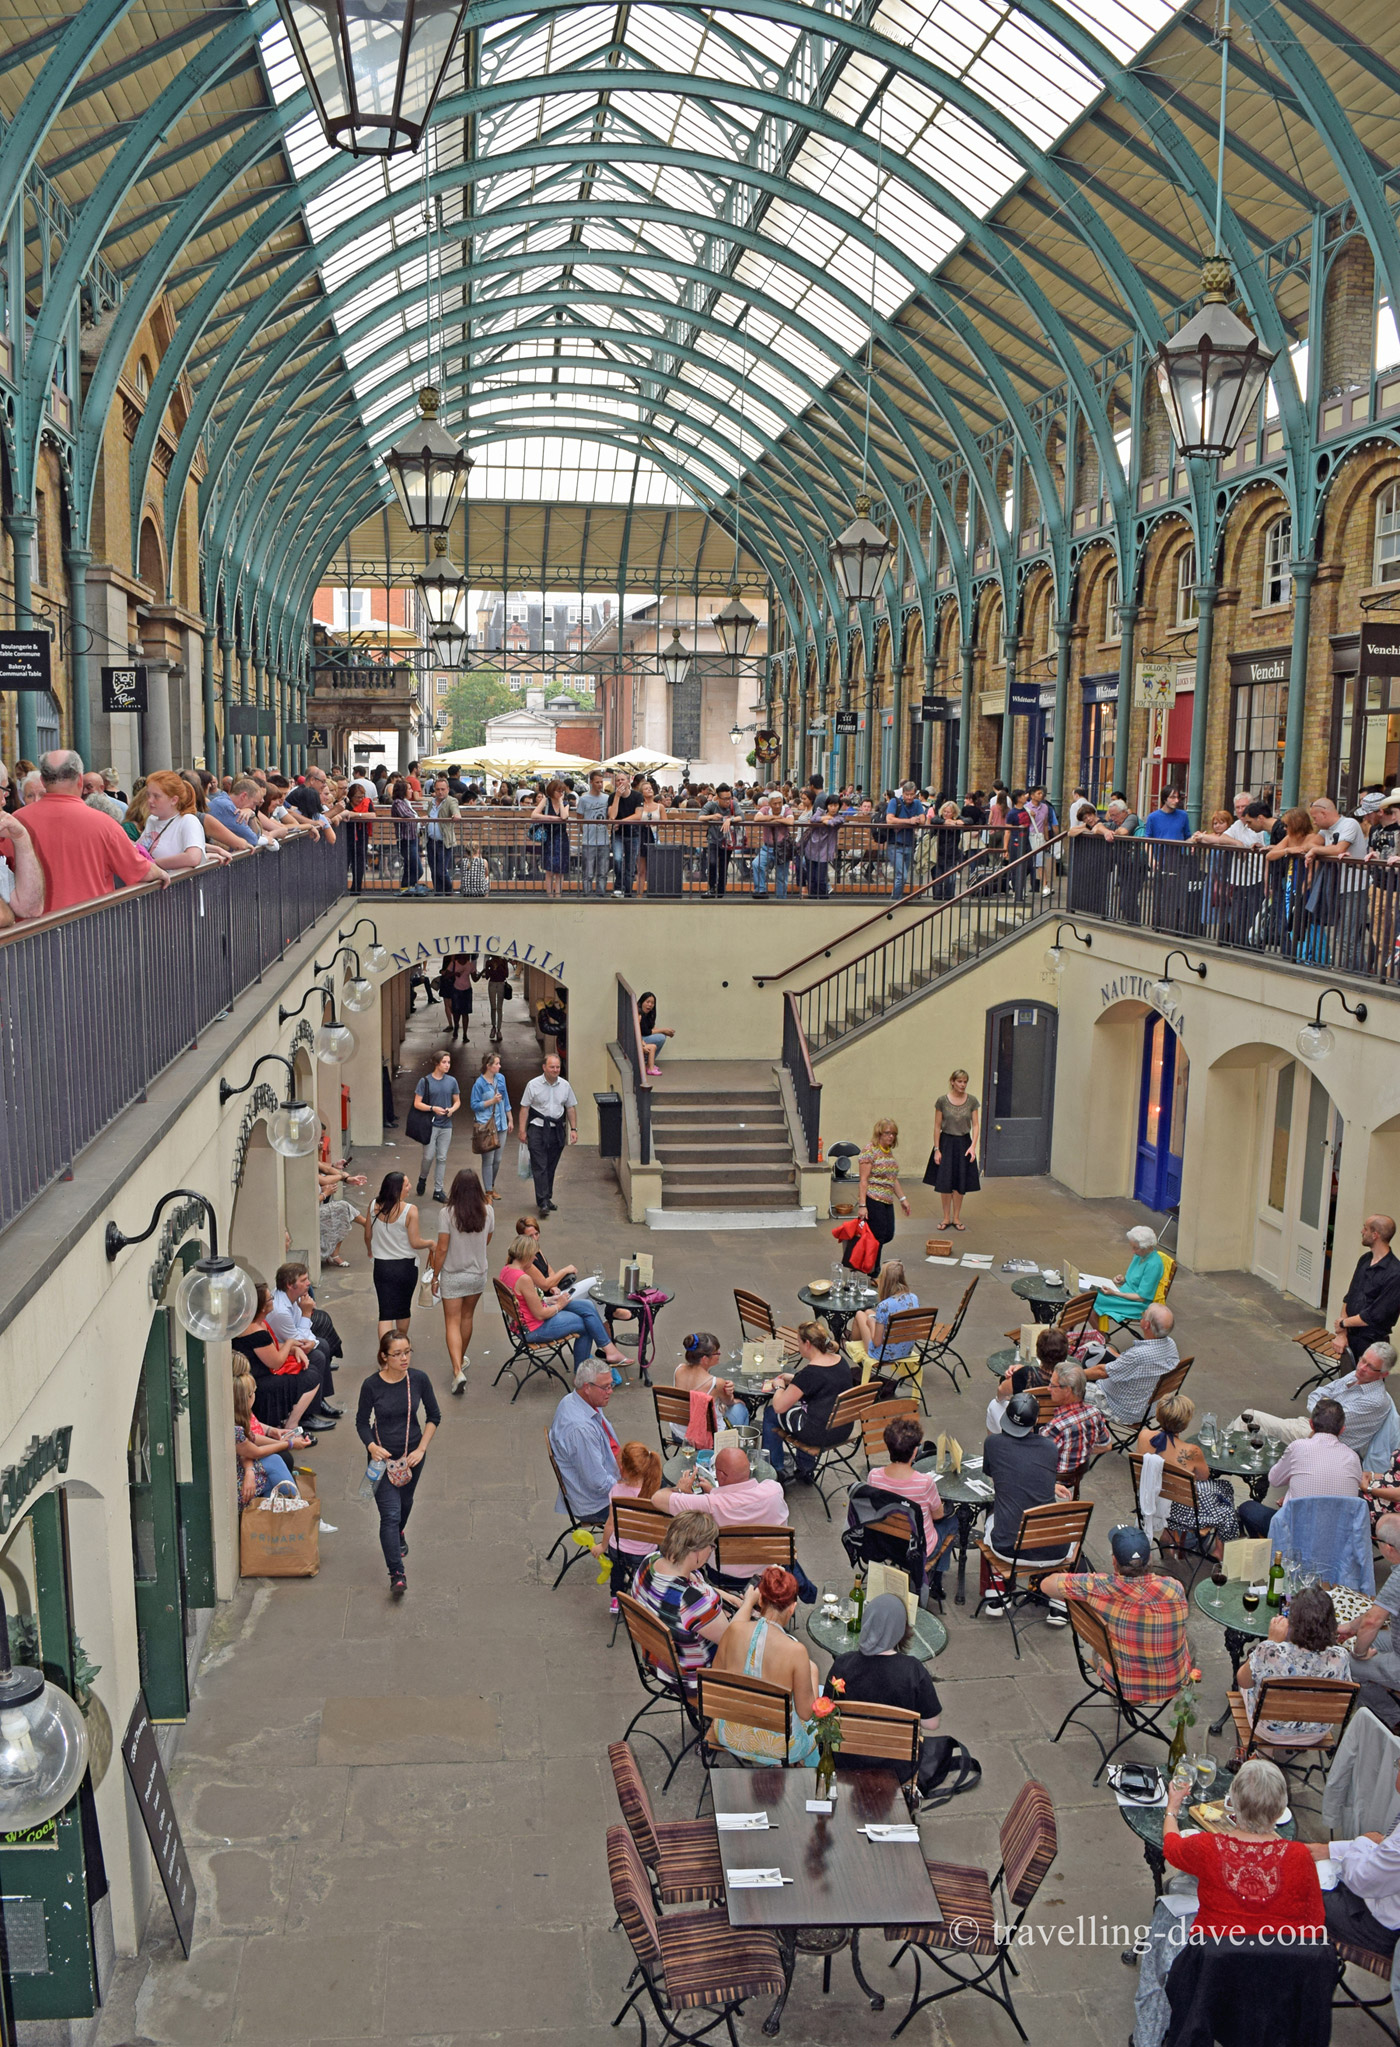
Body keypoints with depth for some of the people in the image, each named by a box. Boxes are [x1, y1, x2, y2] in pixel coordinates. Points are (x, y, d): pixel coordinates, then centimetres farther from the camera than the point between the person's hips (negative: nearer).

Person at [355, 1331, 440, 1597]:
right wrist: (372, 1446, -23)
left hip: (412, 1454, 3)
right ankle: (397, 1574, -9)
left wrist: (421, 1448, -8)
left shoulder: (419, 1380, -12)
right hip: (383, 1456, -3)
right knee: (390, 1513, -11)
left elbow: (434, 1415, 0)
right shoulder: (372, 1385, -16)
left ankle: (398, 1534, 57)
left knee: (405, 1501, 25)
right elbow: (362, 1422, -5)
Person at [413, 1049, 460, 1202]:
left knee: (442, 1158, 5)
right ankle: (422, 1178, 27)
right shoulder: (425, 1081, -6)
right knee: (428, 1156, -3)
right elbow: (417, 1103, -5)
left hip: (446, 1126, 3)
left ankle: (438, 1190, 13)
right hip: (430, 1125, -3)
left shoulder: (451, 1081, 5)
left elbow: (457, 1101, 14)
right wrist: (433, 1108, -19)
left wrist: (452, 1109, -8)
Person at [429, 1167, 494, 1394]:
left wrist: (435, 1276, -4)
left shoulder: (447, 1214, -20)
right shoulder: (488, 1211, -10)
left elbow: (442, 1249, -16)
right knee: (467, 1317, 22)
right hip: (478, 1274, 3)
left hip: (452, 1276, -3)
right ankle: (461, 1360, 40)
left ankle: (458, 1371, -11)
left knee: (452, 1323, 3)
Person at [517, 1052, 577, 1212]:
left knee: (551, 1167, 10)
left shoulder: (565, 1085, 6)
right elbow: (525, 1108, -2)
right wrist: (522, 1131, -5)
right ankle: (543, 1202, -12)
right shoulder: (533, 1085, -4)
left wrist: (573, 1129, 6)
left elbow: (571, 1108, 13)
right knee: (539, 1166, -9)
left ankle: (547, 1198, 22)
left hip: (557, 1129, 4)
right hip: (537, 1129, -4)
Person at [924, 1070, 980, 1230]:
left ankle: (956, 1218, 18)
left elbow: (975, 1125, 0)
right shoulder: (942, 1101, -6)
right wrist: (936, 1149, -6)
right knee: (944, 1182, -1)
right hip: (946, 1143, -1)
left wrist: (973, 1145, -12)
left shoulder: (972, 1101, -1)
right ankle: (946, 1218, 10)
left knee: (960, 1183, 5)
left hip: (964, 1143, 1)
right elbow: (937, 1126, -2)